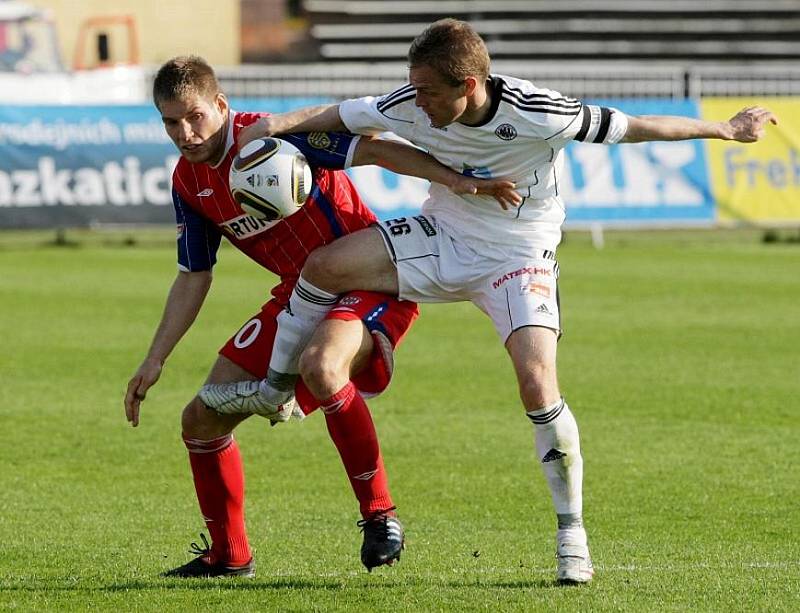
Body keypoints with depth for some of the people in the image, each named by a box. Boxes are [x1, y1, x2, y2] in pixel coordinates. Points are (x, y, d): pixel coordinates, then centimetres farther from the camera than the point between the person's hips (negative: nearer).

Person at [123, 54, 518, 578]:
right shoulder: (188, 181, 2)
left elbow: (371, 150, -26)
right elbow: (194, 278, 11)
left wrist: (456, 180, -36)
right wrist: (155, 361, 5)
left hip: (369, 284, -8)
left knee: (324, 369, -40)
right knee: (203, 418, 4)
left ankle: (380, 514, -25)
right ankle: (229, 555, 23)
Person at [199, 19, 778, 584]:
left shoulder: (536, 115, -29)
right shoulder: (412, 106, -18)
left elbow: (633, 127, -19)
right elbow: (336, 116, -6)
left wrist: (728, 129, -10)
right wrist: (278, 124, -26)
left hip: (518, 257, -4)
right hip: (441, 237, 4)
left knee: (537, 382, -23)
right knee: (323, 266, -12)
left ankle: (572, 532, -8)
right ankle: (271, 394, 12)